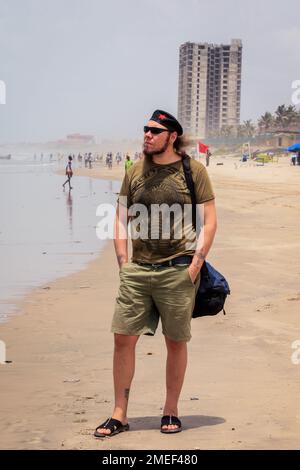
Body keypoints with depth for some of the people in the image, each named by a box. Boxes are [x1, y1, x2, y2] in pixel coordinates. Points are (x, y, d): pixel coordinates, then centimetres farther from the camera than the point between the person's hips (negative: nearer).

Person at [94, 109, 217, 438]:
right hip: (136, 271, 3)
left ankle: (171, 411, 22)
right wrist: (123, 263, 5)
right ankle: (119, 415, 10)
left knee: (176, 343, 7)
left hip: (178, 271, -3)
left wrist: (195, 266, -9)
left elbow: (209, 221, -2)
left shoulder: (193, 171, -2)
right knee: (123, 338, -1)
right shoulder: (135, 172, 9)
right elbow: (121, 219, 14)